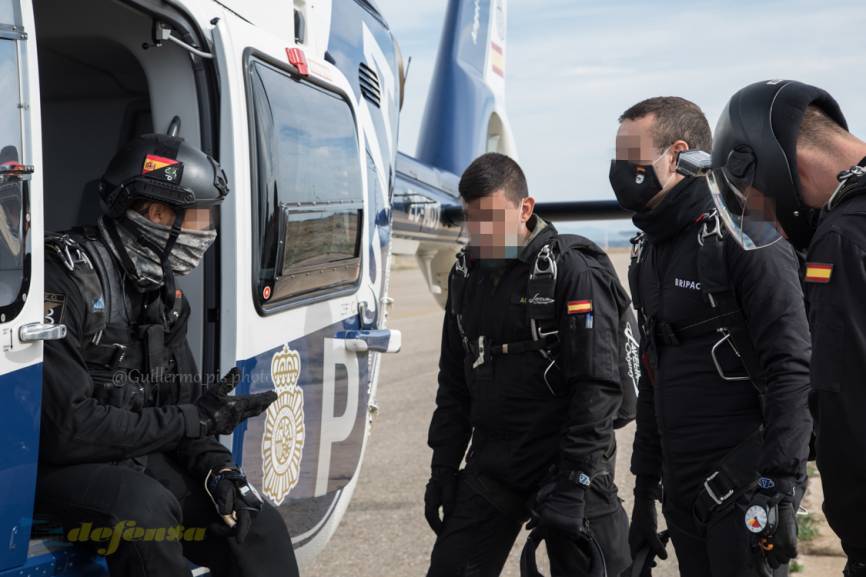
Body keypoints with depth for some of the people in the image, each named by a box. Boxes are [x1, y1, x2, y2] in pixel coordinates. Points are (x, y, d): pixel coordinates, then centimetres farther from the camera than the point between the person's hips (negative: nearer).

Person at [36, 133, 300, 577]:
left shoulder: (161, 289, 7)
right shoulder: (69, 279, -21)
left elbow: (180, 405, 10)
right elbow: (65, 427, -26)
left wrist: (215, 466, -11)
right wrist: (195, 419, -20)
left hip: (133, 460, 8)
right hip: (54, 466, -7)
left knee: (260, 528, -6)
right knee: (146, 509, -36)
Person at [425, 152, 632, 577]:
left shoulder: (573, 271, -12)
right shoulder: (466, 273, 9)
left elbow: (597, 386, -15)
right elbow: (454, 383, 16)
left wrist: (573, 481, -19)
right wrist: (443, 468, 12)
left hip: (566, 462, -6)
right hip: (491, 463, 6)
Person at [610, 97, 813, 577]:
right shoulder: (648, 253, 13)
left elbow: (791, 371, -19)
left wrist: (779, 491, -24)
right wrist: (644, 492, 19)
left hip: (745, 485, -7)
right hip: (682, 492, 8)